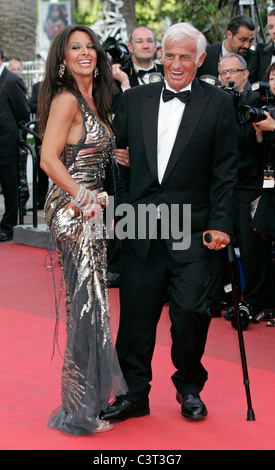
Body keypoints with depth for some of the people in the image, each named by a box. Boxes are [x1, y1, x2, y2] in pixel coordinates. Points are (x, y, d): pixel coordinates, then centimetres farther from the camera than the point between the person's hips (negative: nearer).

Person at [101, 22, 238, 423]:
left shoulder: (218, 104, 2)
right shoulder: (133, 100, 9)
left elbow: (224, 172, 0)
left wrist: (220, 224, -6)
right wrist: (117, 213, 5)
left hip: (190, 229, -2)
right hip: (139, 227, 2)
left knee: (190, 311, -4)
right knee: (136, 312, 5)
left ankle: (189, 387, 19)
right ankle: (134, 393, 18)